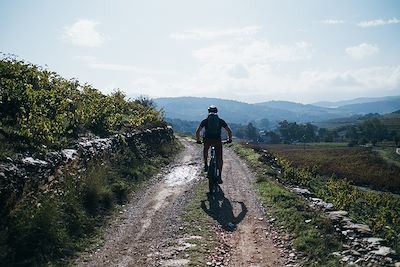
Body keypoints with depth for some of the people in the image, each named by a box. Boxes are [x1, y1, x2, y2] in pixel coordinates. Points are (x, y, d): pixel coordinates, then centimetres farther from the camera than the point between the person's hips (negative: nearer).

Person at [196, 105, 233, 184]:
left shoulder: (205, 120, 12)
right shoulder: (220, 121, 14)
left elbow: (197, 131, 7)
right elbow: (229, 131, 10)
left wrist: (198, 140, 21)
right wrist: (229, 139, 25)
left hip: (207, 139, 1)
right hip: (217, 140, 0)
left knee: (205, 150, 35)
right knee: (219, 159, 9)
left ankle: (205, 165, 25)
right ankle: (219, 176, 3)